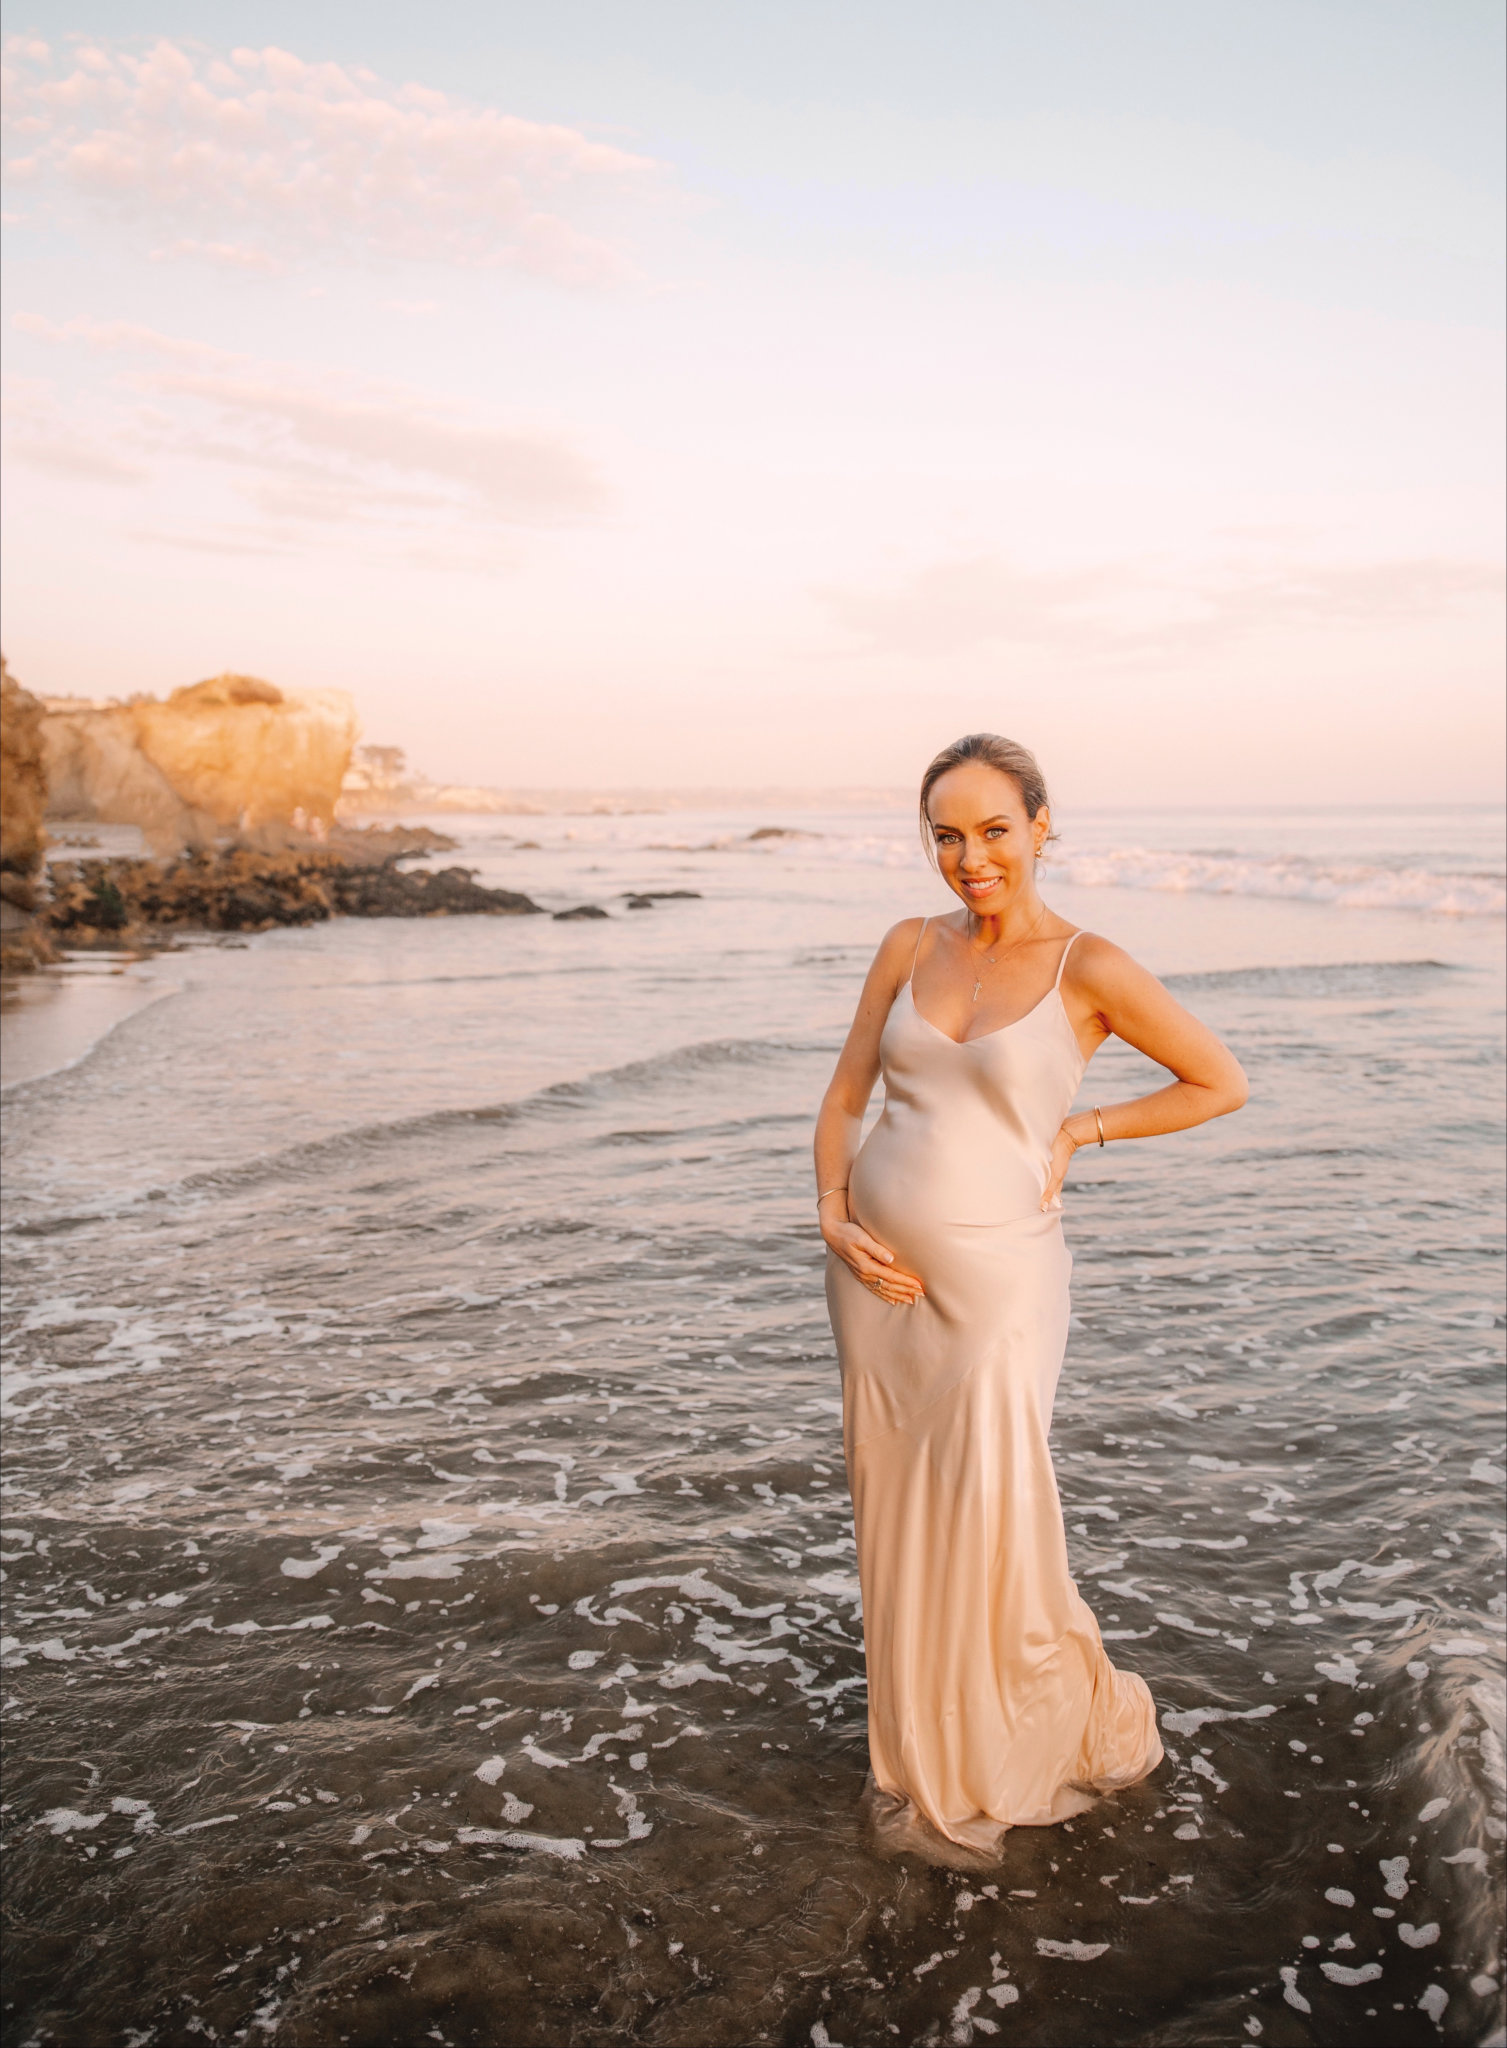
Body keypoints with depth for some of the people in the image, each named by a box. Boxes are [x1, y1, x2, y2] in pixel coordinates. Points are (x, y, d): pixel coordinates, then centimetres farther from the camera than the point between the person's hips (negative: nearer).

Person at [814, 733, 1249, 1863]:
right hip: (882, 1272, 5)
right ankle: (921, 1760, 35)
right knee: (899, 1526, 14)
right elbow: (846, 1097, 9)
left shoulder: (1088, 967, -9)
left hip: (997, 1276, -5)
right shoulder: (911, 947, 4)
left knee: (991, 1535, 0)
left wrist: (1076, 1130, -5)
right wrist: (835, 1216, -5)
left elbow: (1222, 1083, 0)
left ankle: (1078, 1731, 30)